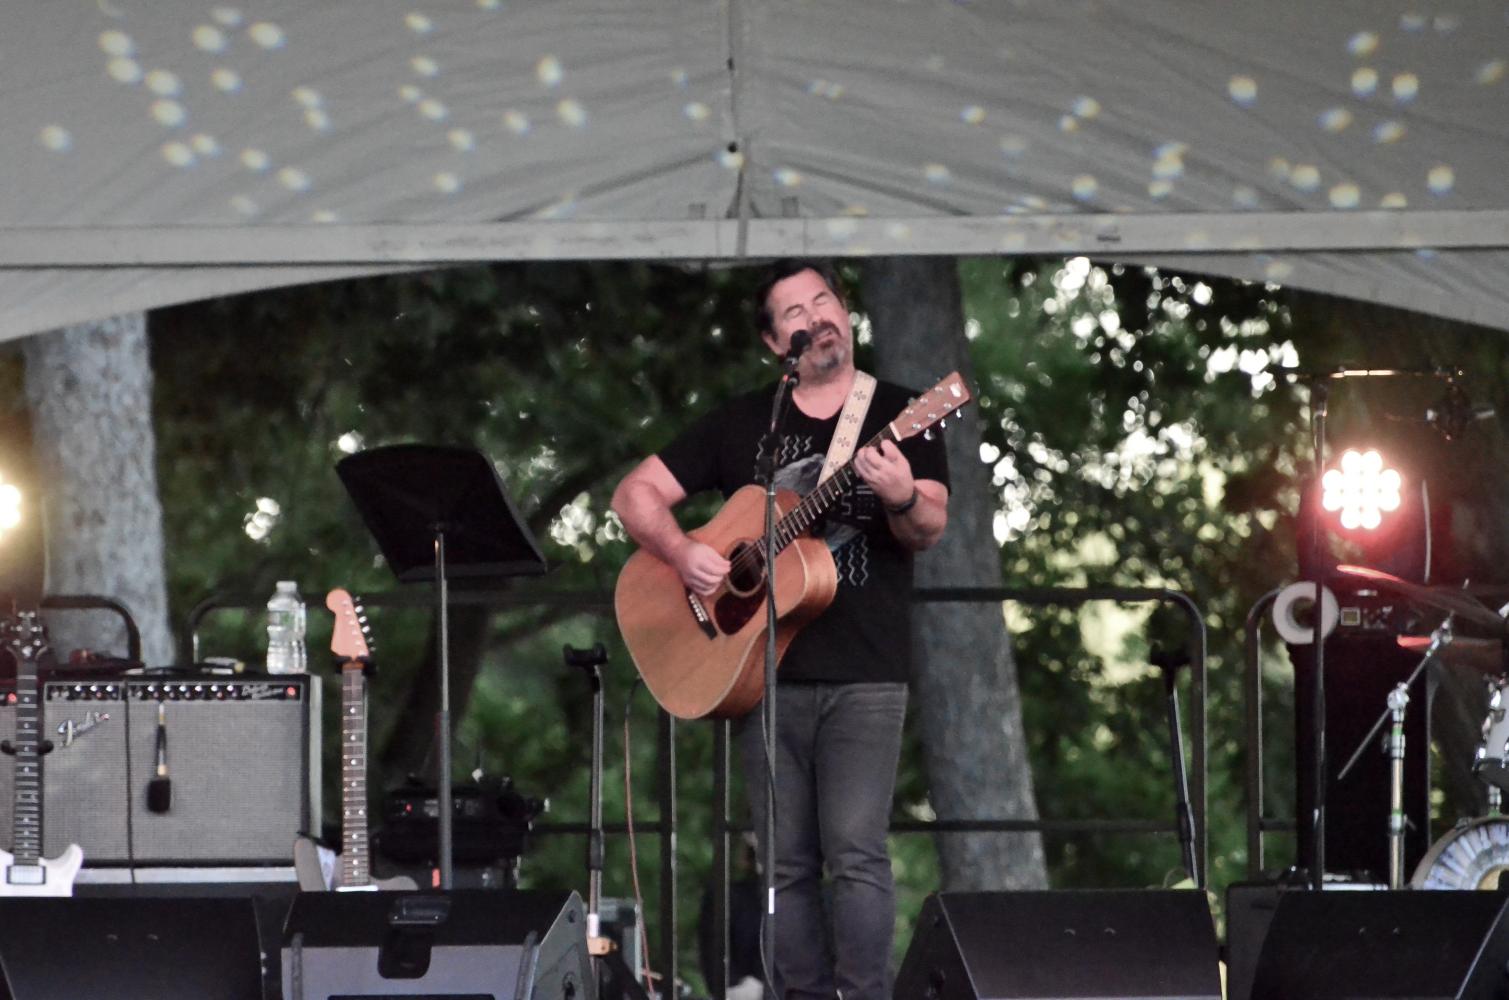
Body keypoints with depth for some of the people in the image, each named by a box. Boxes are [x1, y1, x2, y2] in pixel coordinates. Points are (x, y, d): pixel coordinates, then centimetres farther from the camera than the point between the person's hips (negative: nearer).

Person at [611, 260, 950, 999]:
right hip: (765, 672, 3)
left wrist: (903, 498, -30)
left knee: (856, 851, -13)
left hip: (864, 676, -3)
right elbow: (636, 495, 10)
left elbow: (930, 530, -7)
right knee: (787, 862, 4)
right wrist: (682, 554, -9)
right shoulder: (739, 425, 10)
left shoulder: (900, 415, 5)